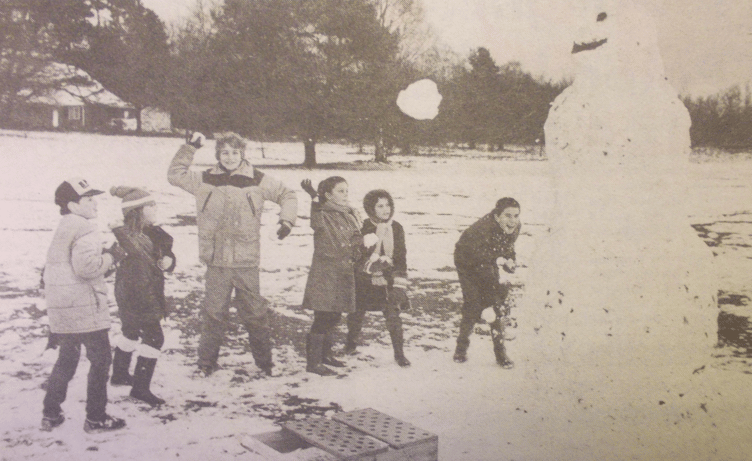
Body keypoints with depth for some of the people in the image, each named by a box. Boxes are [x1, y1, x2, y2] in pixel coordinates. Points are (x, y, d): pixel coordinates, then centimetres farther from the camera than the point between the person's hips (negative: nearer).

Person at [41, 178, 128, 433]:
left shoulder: (62, 229, 17)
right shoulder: (85, 229, -14)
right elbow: (86, 266, -25)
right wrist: (111, 257, -11)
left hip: (59, 307, 10)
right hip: (83, 307, -10)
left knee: (67, 359, 21)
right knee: (100, 359, 2)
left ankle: (51, 414, 25)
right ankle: (95, 418, 7)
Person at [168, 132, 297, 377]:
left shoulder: (258, 181, 2)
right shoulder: (205, 180, 6)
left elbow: (287, 195, 13)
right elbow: (175, 175, 15)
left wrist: (286, 220, -1)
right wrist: (189, 147, 8)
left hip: (246, 261, -1)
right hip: (216, 261, 1)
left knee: (255, 313, 6)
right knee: (213, 313, 6)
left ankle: (265, 361, 21)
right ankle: (206, 362, 20)